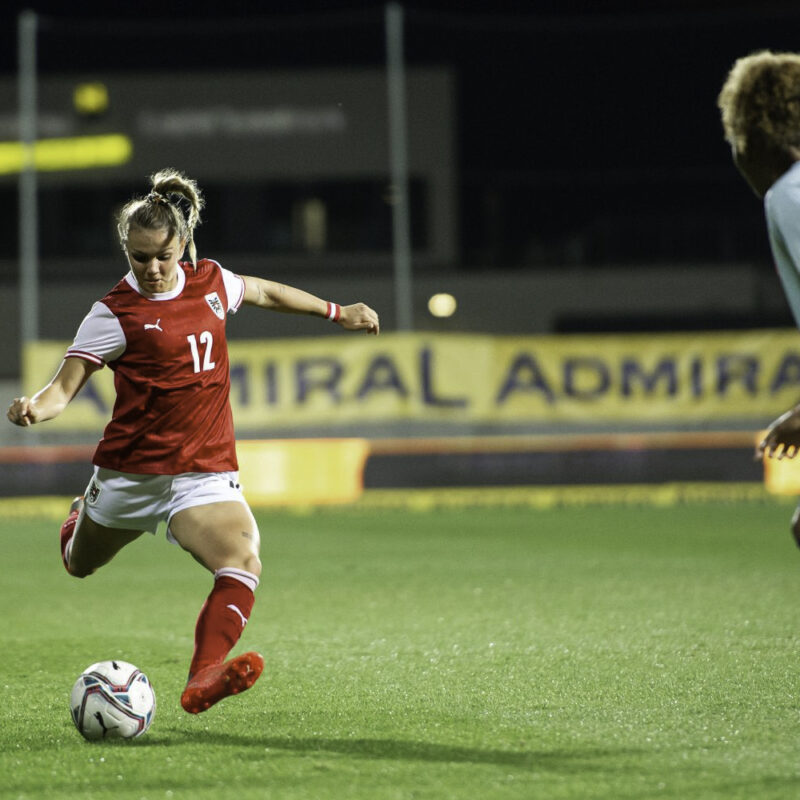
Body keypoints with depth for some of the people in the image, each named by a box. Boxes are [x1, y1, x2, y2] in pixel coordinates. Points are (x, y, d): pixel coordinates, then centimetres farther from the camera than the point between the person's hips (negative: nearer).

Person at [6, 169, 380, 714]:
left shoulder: (210, 282, 3)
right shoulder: (115, 315, -11)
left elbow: (264, 293, 24)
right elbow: (65, 386, -14)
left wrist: (337, 312, 33)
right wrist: (35, 409, -37)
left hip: (206, 472, 2)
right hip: (132, 469, -2)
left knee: (243, 564, -26)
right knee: (80, 565, 22)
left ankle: (204, 679, -40)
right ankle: (80, 520, 60)